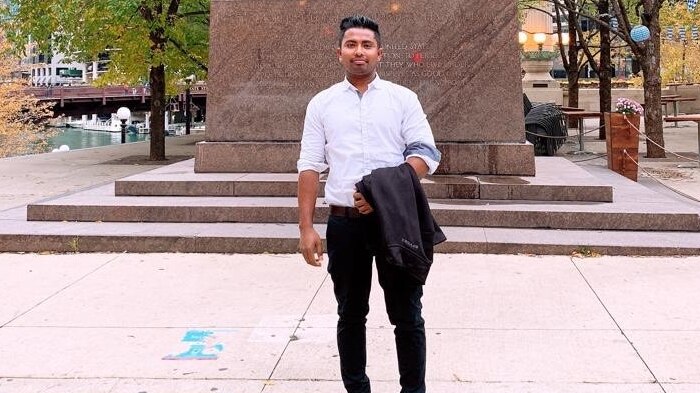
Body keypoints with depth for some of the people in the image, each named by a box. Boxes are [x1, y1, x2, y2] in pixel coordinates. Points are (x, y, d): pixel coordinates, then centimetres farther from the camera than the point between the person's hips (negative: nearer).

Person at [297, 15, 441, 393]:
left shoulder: (403, 98, 4)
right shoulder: (322, 103, 7)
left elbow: (425, 154, -2)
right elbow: (310, 166, 5)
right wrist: (306, 227, -3)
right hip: (344, 222, 2)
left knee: (407, 314, 4)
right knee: (350, 315, 12)